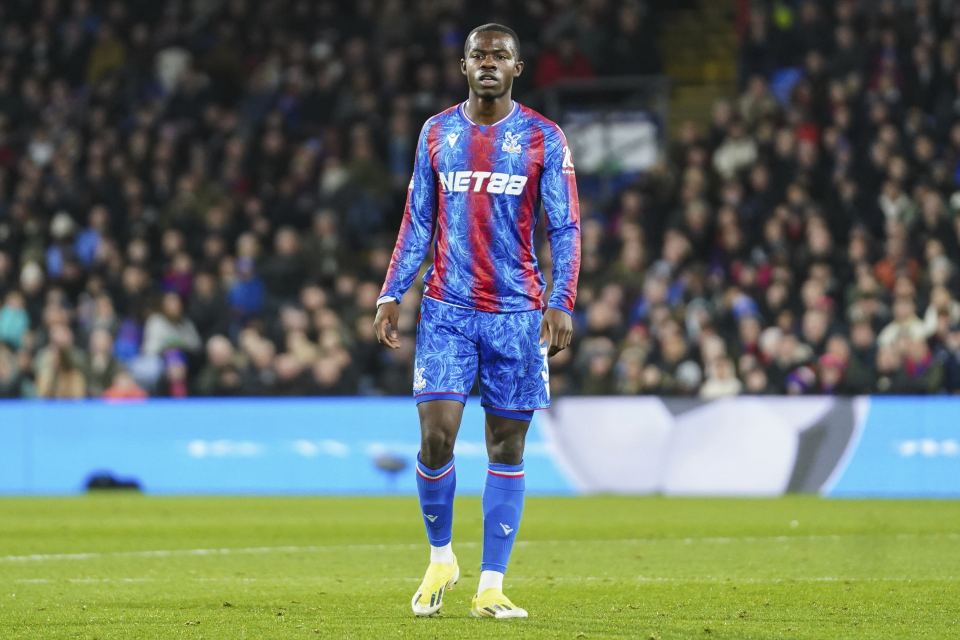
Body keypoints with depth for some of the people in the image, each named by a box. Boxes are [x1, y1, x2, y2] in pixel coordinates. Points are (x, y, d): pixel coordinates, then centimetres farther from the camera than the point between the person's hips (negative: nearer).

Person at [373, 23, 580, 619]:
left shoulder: (545, 139, 1)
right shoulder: (436, 133, 8)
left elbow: (565, 229, 0)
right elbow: (417, 223, 13)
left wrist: (561, 303, -12)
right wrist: (392, 294, 4)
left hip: (518, 313, -1)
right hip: (447, 309, 1)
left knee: (506, 447, 1)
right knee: (436, 434, -10)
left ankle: (491, 587, 6)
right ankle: (441, 558, 13)